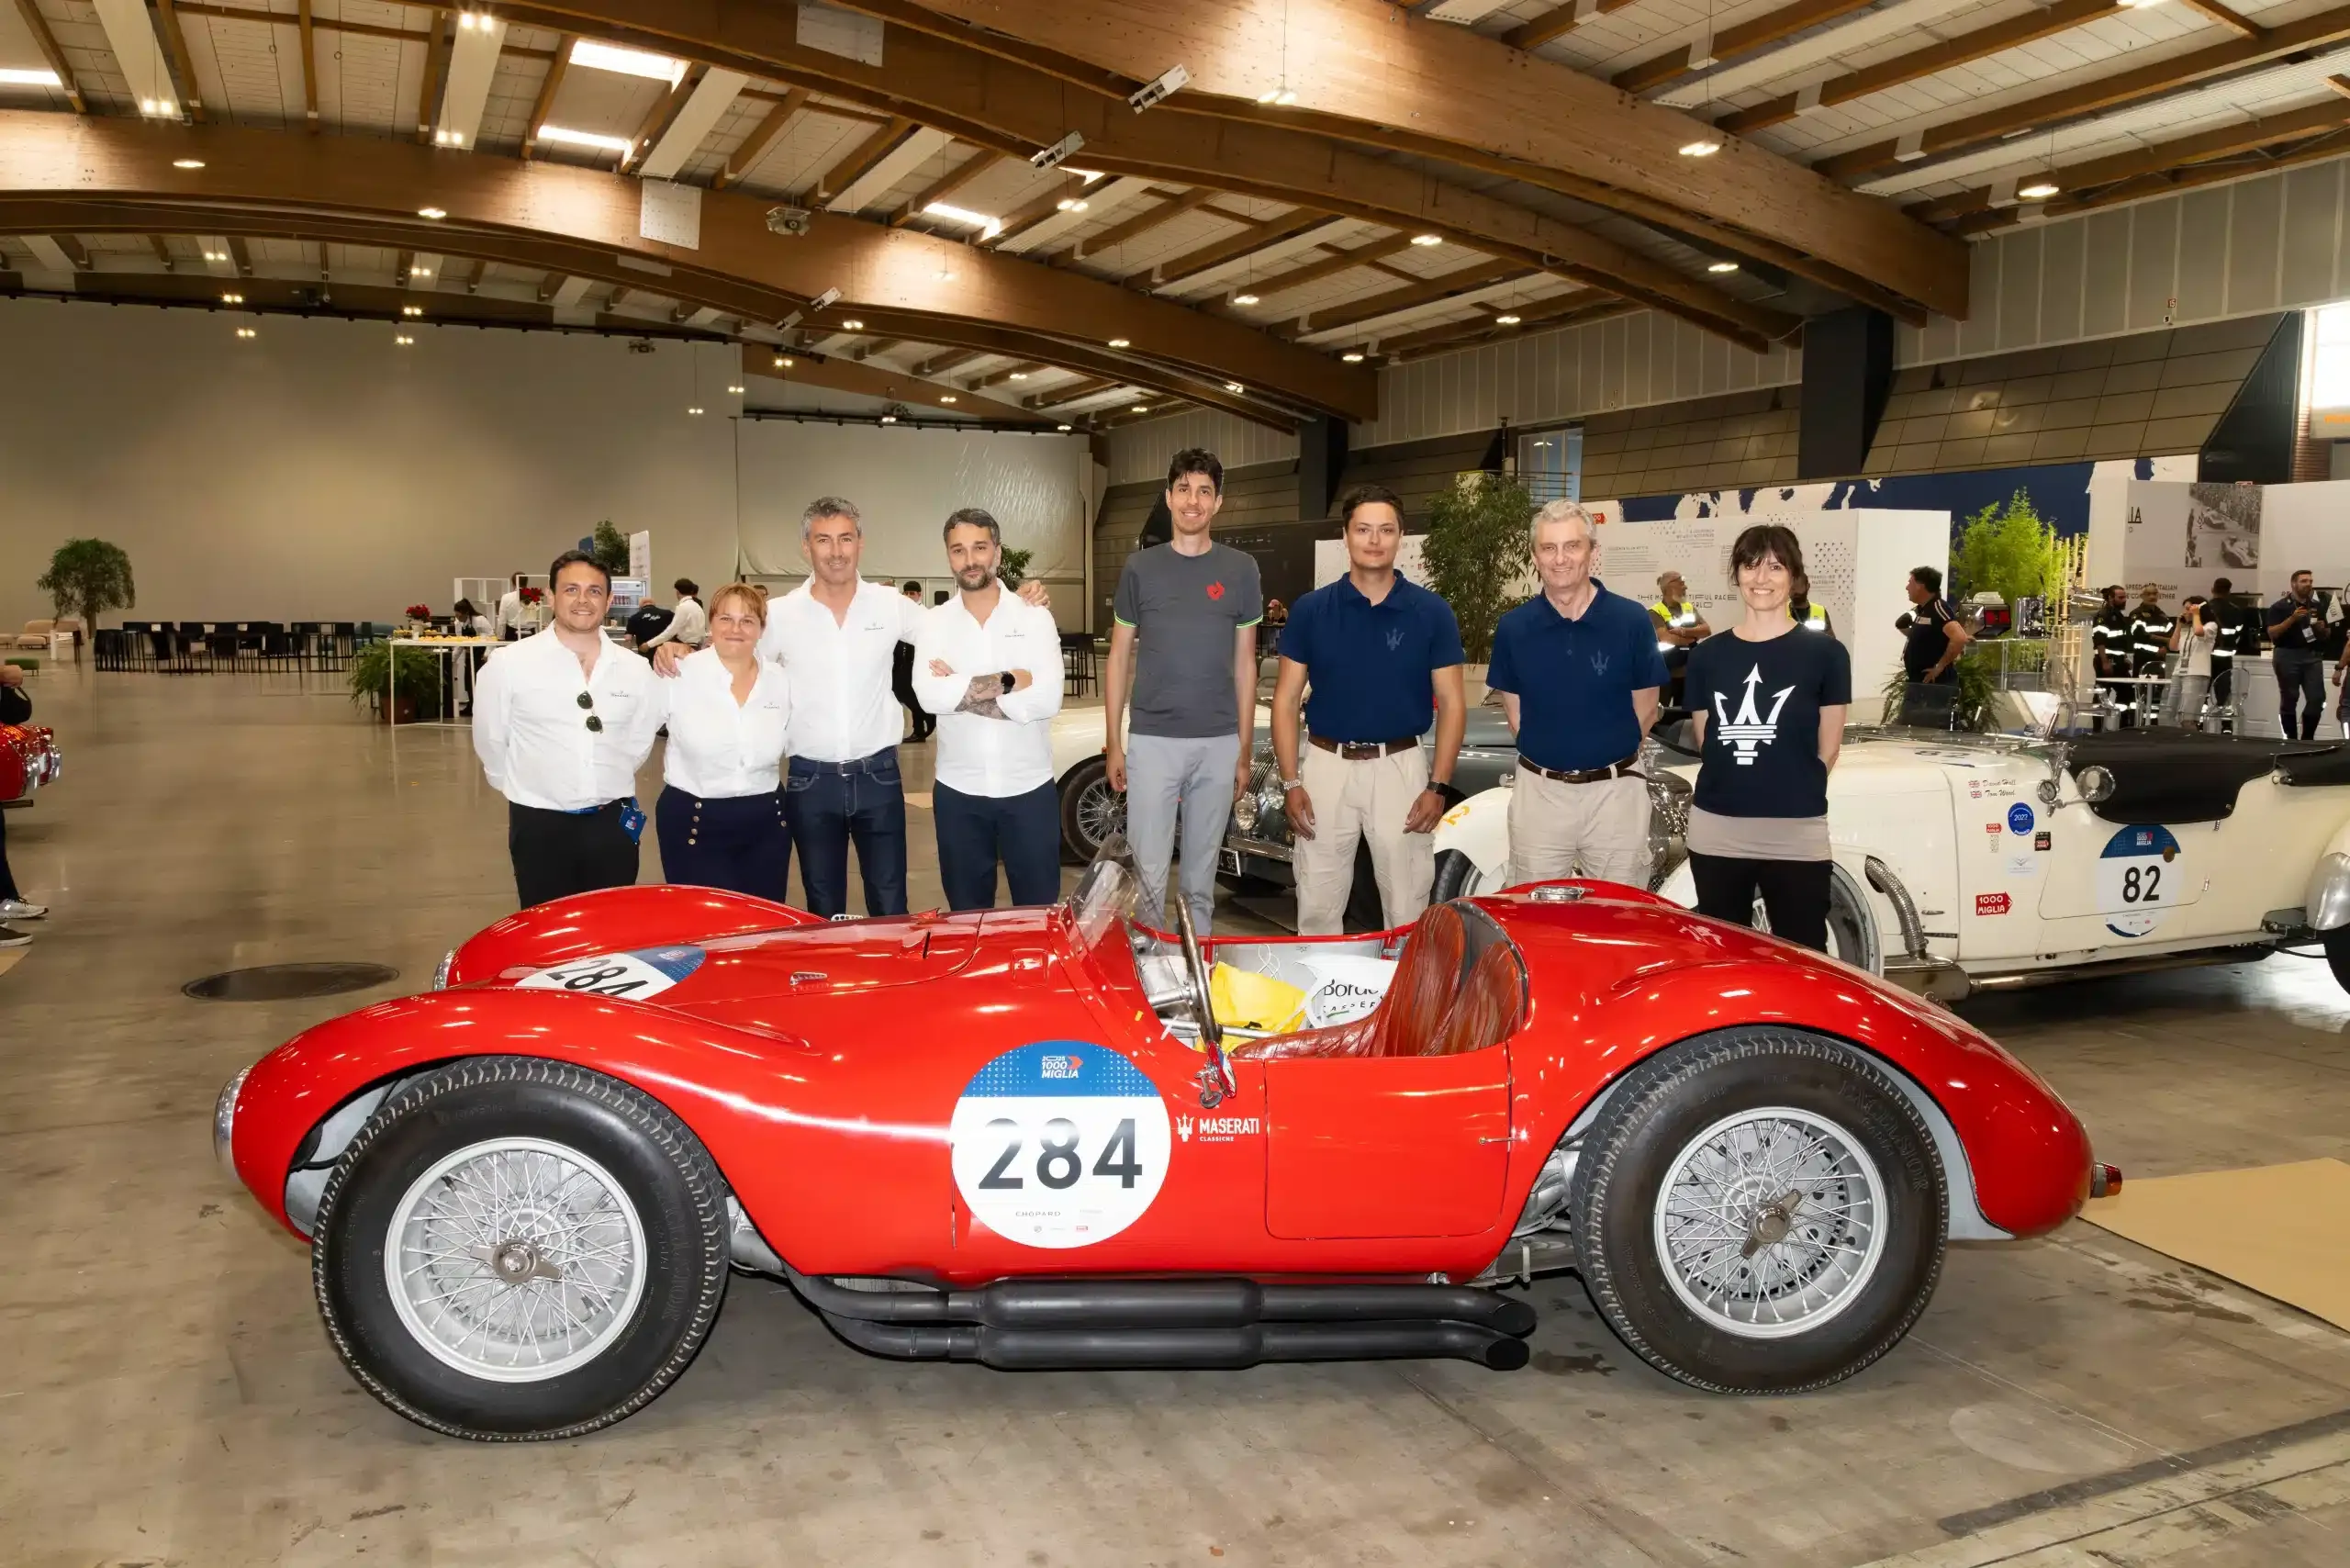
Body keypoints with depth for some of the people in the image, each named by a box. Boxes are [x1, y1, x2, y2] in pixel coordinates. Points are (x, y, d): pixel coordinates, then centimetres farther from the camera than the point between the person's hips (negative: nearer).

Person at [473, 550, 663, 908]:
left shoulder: (634, 669, 1)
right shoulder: (509, 663, -8)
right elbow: (490, 741, 1)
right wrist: (525, 787, 10)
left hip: (613, 823, 3)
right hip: (540, 825, -2)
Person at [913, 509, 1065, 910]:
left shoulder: (1035, 617, -2)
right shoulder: (934, 623, 1)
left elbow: (1047, 699, -16)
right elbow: (930, 696, -16)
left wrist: (961, 689, -15)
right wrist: (1008, 680, -16)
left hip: (1029, 788, -1)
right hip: (958, 792, 1)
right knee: (966, 914, 13)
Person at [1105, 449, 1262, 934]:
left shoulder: (1240, 569, 6)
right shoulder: (1140, 567, 5)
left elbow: (1244, 665, 8)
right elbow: (1120, 659, 7)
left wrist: (1245, 750, 5)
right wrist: (1113, 743, 2)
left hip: (1218, 743, 1)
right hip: (1152, 740, -1)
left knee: (1202, 874, 10)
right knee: (1148, 873, -4)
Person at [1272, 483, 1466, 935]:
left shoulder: (1432, 612, -1)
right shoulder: (1310, 609, 1)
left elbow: (1451, 703, 0)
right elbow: (1286, 699, 3)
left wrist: (1438, 786, -8)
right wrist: (1290, 782, -5)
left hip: (1401, 767, -1)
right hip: (1327, 765, 1)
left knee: (1408, 911, 7)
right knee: (1317, 909, 8)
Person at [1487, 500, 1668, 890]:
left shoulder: (1633, 620, -7)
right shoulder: (1513, 627, -2)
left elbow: (1644, 711, 2)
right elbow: (1515, 713, 7)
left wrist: (1605, 758, 5)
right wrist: (1550, 755, 2)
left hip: (1615, 792, -1)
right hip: (1538, 792, 1)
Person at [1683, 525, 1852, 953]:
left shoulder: (1825, 654, 0)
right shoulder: (1706, 657, 8)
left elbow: (1826, 751, 5)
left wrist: (1791, 792, 7)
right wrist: (1732, 789, 4)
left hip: (1796, 836, -3)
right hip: (1716, 833, 3)